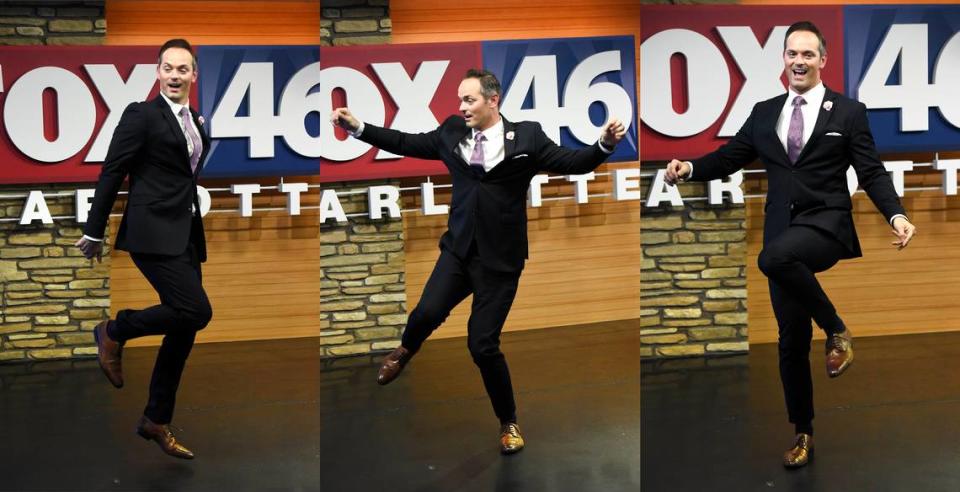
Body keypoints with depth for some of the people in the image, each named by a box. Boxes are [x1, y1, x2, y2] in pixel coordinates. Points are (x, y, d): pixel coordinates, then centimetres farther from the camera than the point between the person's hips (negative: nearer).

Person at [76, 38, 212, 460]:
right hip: (153, 231, -8)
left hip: (187, 235, 8)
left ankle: (157, 421, 19)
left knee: (184, 330, 7)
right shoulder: (141, 115, -6)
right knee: (195, 310, -20)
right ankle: (114, 332, 4)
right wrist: (94, 232, -5)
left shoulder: (198, 122, 15)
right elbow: (111, 175, -6)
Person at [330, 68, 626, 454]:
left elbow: (573, 163, -7)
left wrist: (604, 143, -26)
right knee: (428, 312, -21)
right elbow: (406, 143, 12)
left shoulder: (527, 136, -5)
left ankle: (508, 422, 21)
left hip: (499, 257, -3)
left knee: (483, 344, -3)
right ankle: (405, 351, 17)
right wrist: (357, 127, 7)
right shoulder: (452, 131, 4)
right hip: (459, 248, 3)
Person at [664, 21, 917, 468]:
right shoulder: (764, 113, 12)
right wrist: (690, 168, -8)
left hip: (826, 225, -4)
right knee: (791, 340, 7)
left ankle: (836, 329, -13)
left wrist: (896, 216, -17)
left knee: (774, 257, -37)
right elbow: (730, 157, 11)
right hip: (784, 235, 4)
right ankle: (803, 433, 22)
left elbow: (871, 173, -1)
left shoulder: (848, 112, 3)